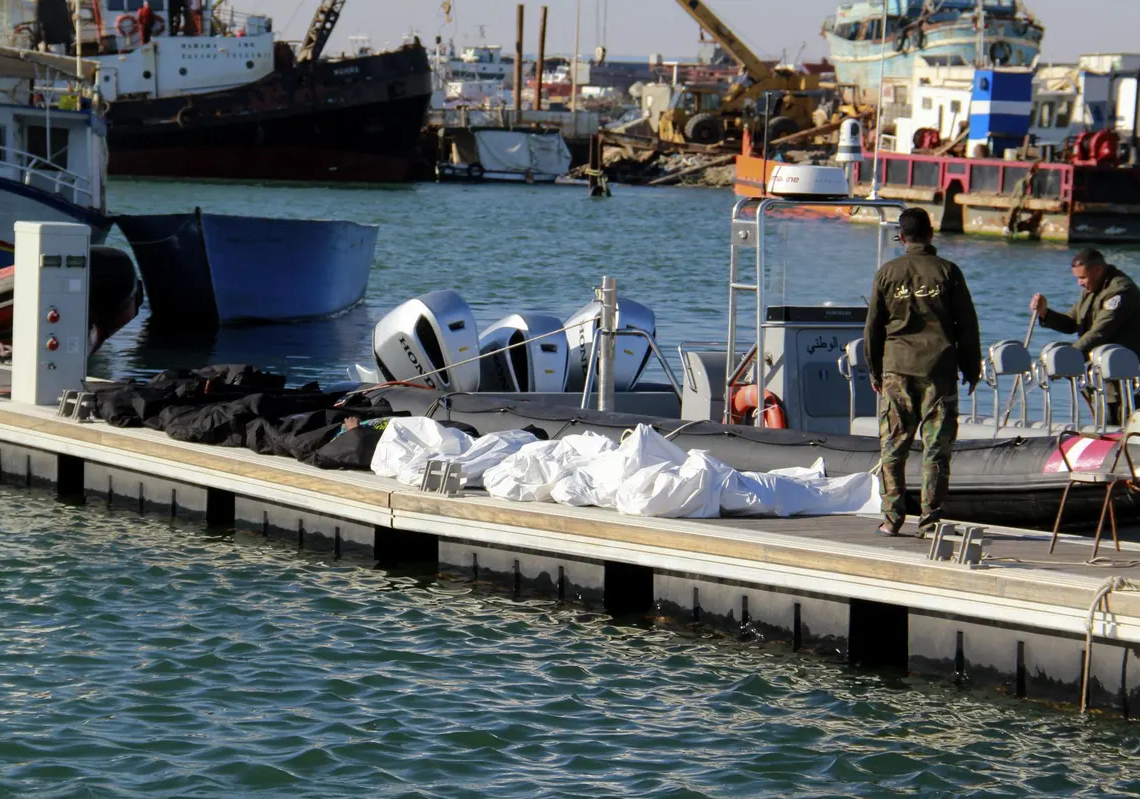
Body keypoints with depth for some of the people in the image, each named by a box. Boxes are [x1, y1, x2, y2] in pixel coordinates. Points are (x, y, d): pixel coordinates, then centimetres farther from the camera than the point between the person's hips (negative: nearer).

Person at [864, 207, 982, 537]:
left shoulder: (887, 273, 4)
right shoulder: (947, 271, 1)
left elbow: (872, 326, 8)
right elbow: (967, 324, 3)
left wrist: (875, 371, 19)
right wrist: (972, 369, 12)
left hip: (897, 367, 1)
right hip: (939, 368, -1)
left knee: (893, 446, 6)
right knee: (936, 448, 2)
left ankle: (892, 518, 3)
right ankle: (930, 519, -1)